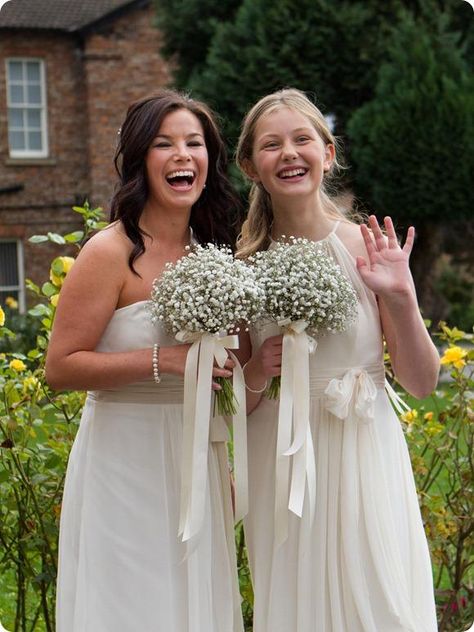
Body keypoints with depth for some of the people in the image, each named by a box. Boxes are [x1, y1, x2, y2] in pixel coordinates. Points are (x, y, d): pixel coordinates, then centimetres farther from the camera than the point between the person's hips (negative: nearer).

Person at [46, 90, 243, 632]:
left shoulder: (211, 250, 7)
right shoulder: (112, 251, -14)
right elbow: (60, 367, -17)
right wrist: (162, 361, -24)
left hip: (197, 465, 7)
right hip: (126, 461, -6)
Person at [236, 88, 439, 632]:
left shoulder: (367, 248, -7)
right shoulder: (243, 265, -2)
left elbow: (422, 383, -4)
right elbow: (237, 403, 6)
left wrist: (402, 298, -17)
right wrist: (257, 374, -14)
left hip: (362, 461, -1)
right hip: (279, 470, 2)